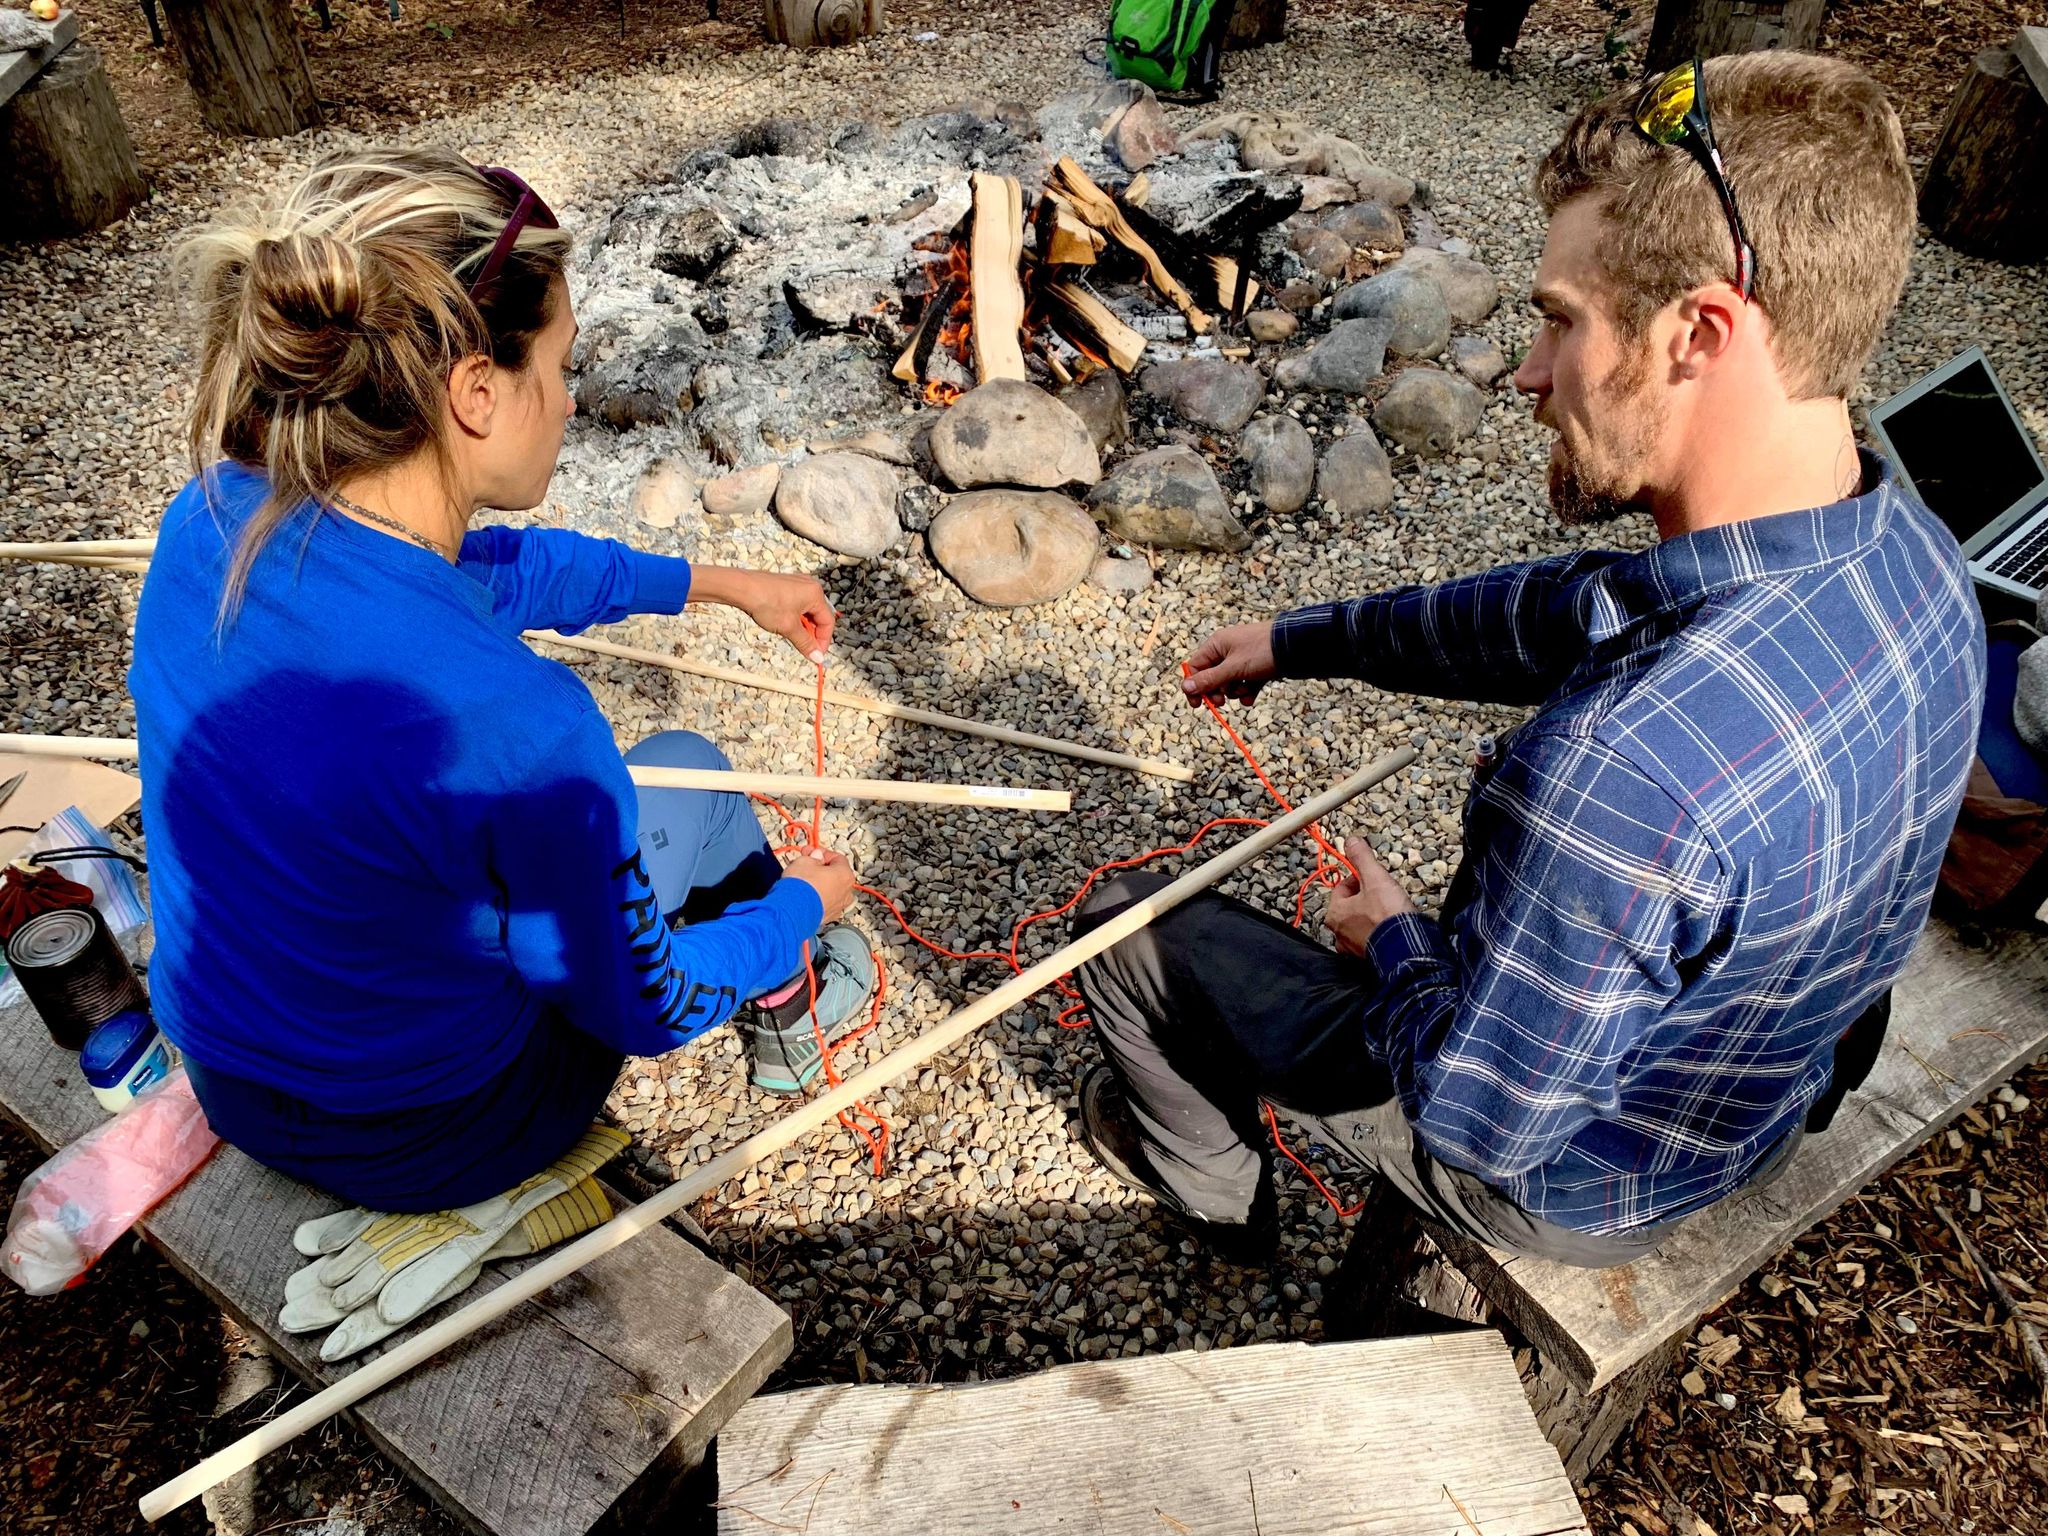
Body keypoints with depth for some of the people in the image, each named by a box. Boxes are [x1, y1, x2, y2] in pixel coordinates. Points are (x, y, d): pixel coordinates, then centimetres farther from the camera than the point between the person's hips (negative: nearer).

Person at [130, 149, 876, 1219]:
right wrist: (800, 907, -2)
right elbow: (641, 1010, -21)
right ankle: (788, 1005, 39)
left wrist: (714, 583, 11)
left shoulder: (213, 520, -17)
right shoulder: (516, 727, -39)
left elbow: (484, 568, 3)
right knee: (684, 768, 11)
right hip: (435, 1149, -5)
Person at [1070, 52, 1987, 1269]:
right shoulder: (1908, 551, -15)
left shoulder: (1626, 759, -44)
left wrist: (1395, 941, -12)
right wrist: (1306, 640, 6)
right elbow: (1562, 612, -2)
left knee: (1124, 928, 8)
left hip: (1567, 1185, -7)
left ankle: (1214, 1187, 39)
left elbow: (1484, 1118, -31)